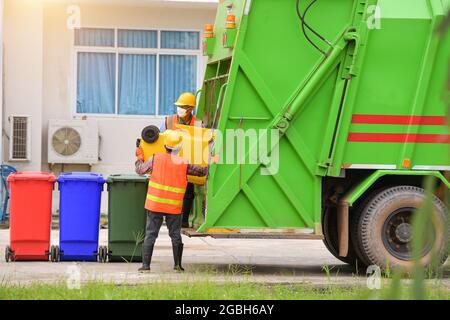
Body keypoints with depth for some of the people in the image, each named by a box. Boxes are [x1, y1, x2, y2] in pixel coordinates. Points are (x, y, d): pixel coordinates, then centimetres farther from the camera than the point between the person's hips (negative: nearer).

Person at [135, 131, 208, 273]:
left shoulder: (156, 159, -5)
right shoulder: (184, 164, -6)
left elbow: (140, 170, 7)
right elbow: (202, 171, 3)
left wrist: (140, 157, 26)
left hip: (155, 205, 0)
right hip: (174, 207, 0)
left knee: (150, 234, 4)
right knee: (176, 235, 12)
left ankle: (145, 265, -1)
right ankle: (177, 265, 12)